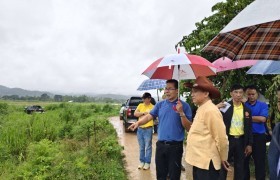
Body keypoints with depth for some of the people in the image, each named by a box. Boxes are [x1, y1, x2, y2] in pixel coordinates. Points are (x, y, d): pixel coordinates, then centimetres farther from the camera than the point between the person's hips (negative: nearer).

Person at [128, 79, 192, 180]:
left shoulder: (184, 105, -5)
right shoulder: (160, 104, 6)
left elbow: (188, 127, -8)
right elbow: (149, 116, 1)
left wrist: (181, 113, -21)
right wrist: (138, 123, -16)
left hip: (175, 146, -3)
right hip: (161, 144, 3)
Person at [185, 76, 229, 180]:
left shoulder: (210, 110, -18)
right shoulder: (201, 109, 10)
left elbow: (221, 137, -15)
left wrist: (223, 158, -5)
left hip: (206, 162, -9)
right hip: (198, 161, 9)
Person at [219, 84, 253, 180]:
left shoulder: (246, 109, 5)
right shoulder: (225, 107, -7)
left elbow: (249, 128, 9)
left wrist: (249, 144, 7)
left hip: (241, 140, 3)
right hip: (227, 139, -3)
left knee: (240, 166, 13)